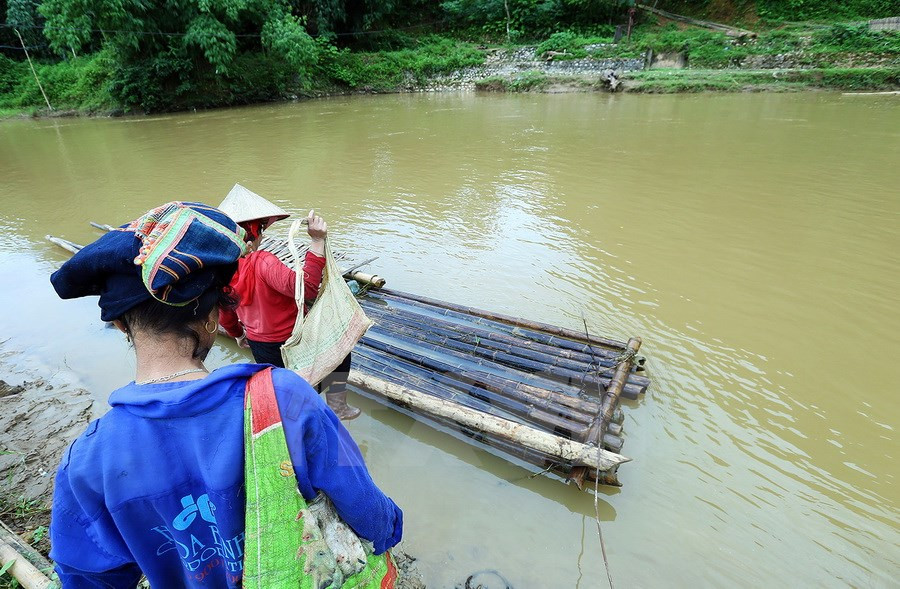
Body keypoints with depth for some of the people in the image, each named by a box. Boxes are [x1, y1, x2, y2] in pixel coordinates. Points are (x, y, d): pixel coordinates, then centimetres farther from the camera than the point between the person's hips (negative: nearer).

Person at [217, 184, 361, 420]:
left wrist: (237, 334, 31)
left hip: (258, 343, 7)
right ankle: (337, 405, 22)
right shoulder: (262, 262, -30)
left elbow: (224, 316, 10)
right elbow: (306, 287, -43)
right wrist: (317, 241, -45)